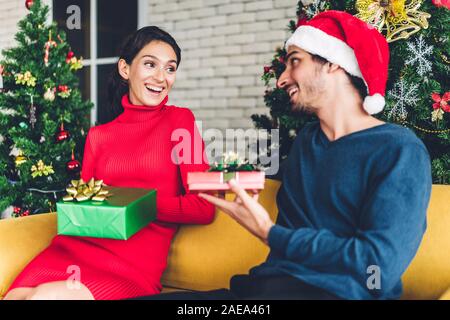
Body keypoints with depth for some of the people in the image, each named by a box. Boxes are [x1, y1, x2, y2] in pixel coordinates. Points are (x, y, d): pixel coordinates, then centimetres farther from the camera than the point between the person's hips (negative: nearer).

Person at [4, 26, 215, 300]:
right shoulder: (98, 136, 14)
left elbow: (204, 208, -3)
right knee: (15, 294, -24)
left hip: (135, 264, -3)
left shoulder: (180, 120, 3)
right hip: (74, 246, 4)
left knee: (45, 295, -26)